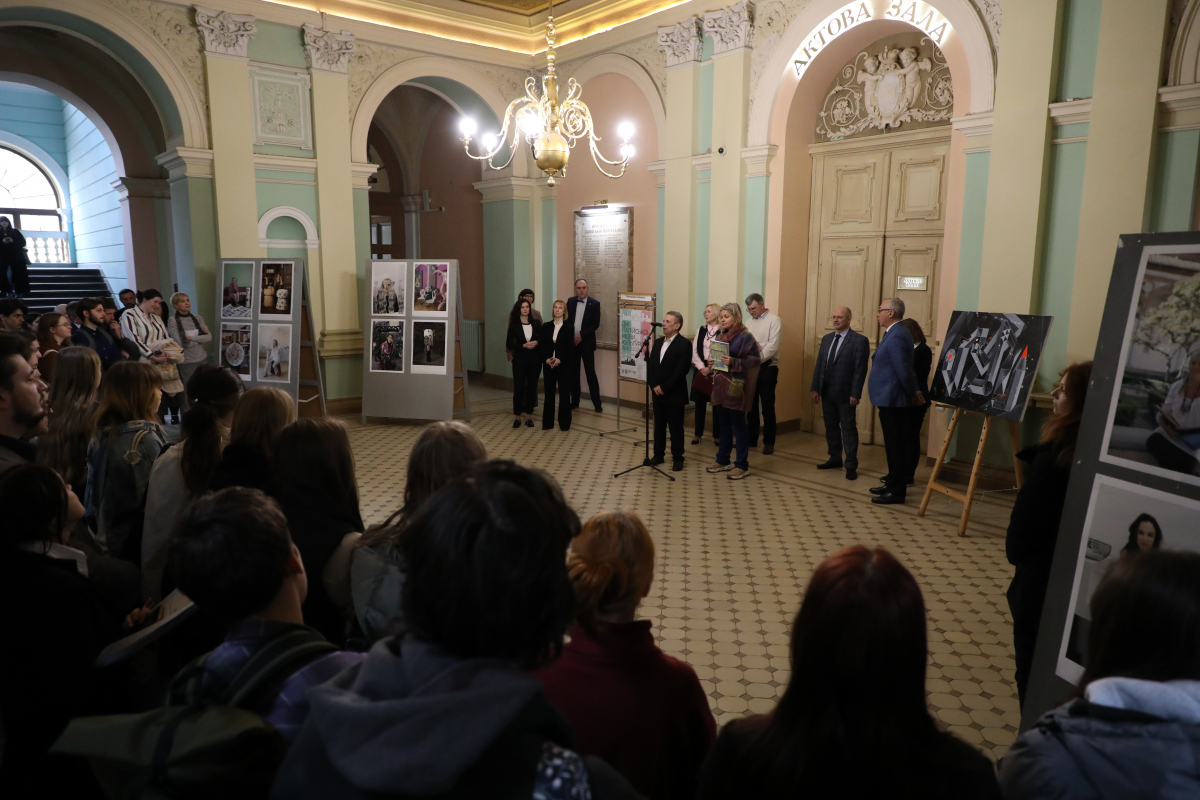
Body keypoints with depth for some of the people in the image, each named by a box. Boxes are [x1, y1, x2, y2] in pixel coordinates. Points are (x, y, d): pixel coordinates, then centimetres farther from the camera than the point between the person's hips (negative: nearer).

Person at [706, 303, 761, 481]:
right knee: (724, 425, 15)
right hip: (720, 386, 7)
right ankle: (723, 461, 25)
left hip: (735, 387, -7)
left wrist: (733, 363, -24)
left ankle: (742, 465, 8)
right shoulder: (721, 336, 12)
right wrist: (711, 362, 1)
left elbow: (754, 360, -14)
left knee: (738, 426, 0)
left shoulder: (745, 337, -10)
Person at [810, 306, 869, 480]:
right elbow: (819, 365, 11)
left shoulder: (860, 340, -7)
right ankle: (835, 459, 26)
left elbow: (860, 369, -11)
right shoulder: (826, 339, 11)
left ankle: (851, 466, 8)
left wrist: (855, 394, -16)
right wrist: (815, 388, 6)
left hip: (846, 394, -6)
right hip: (827, 392, 6)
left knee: (849, 429, 2)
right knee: (831, 427, 13)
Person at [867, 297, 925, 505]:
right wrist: (913, 392, 15)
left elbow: (904, 370, -22)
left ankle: (897, 493, 3)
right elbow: (905, 369, 17)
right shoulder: (895, 332, 13)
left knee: (896, 445, -4)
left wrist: (912, 394, -10)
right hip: (890, 398, 10)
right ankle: (893, 484, 28)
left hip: (891, 399, -10)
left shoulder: (896, 336, -20)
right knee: (895, 444, 17)